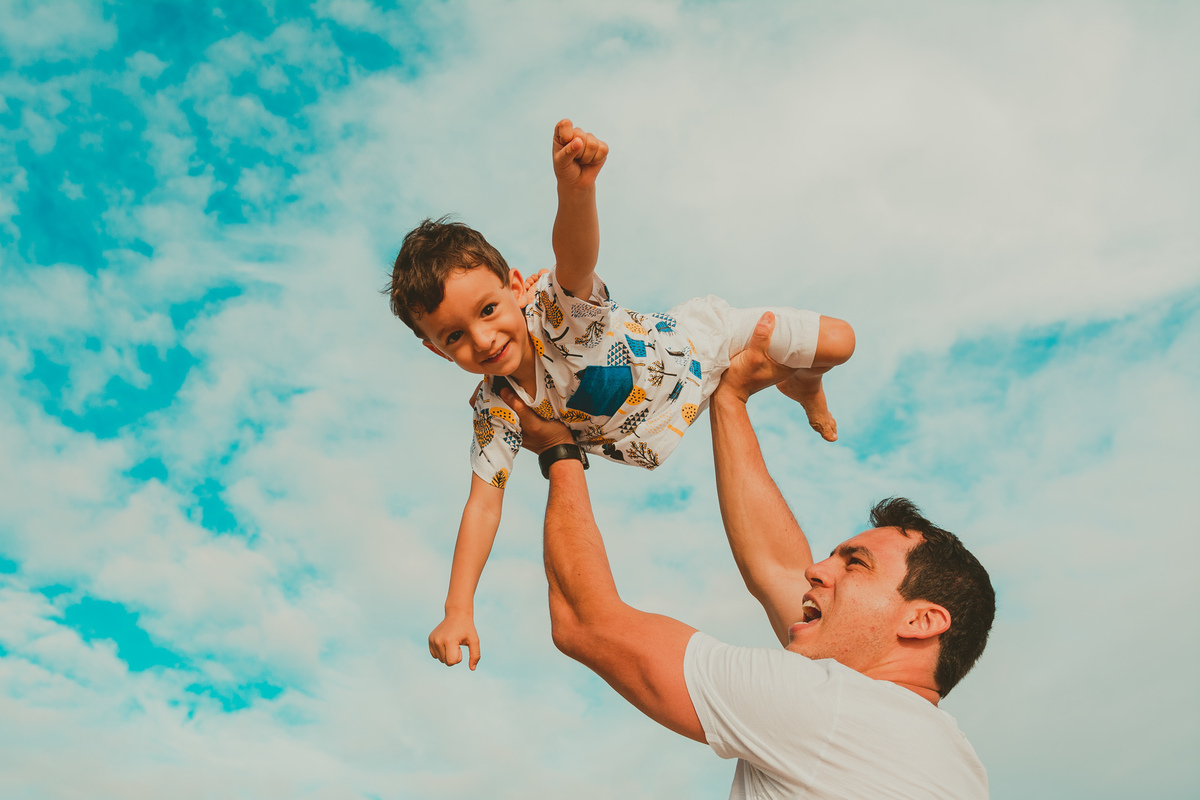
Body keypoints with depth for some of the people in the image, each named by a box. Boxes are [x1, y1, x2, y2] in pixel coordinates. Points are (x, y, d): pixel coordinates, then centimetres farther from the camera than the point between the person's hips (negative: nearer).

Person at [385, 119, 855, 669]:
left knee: (839, 342, 5)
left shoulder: (557, 306, -41)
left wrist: (575, 189, -87)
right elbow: (483, 504, -26)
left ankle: (804, 387, 43)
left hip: (701, 339, -3)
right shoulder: (496, 414, -29)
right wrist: (457, 613, -35)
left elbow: (576, 252, -63)